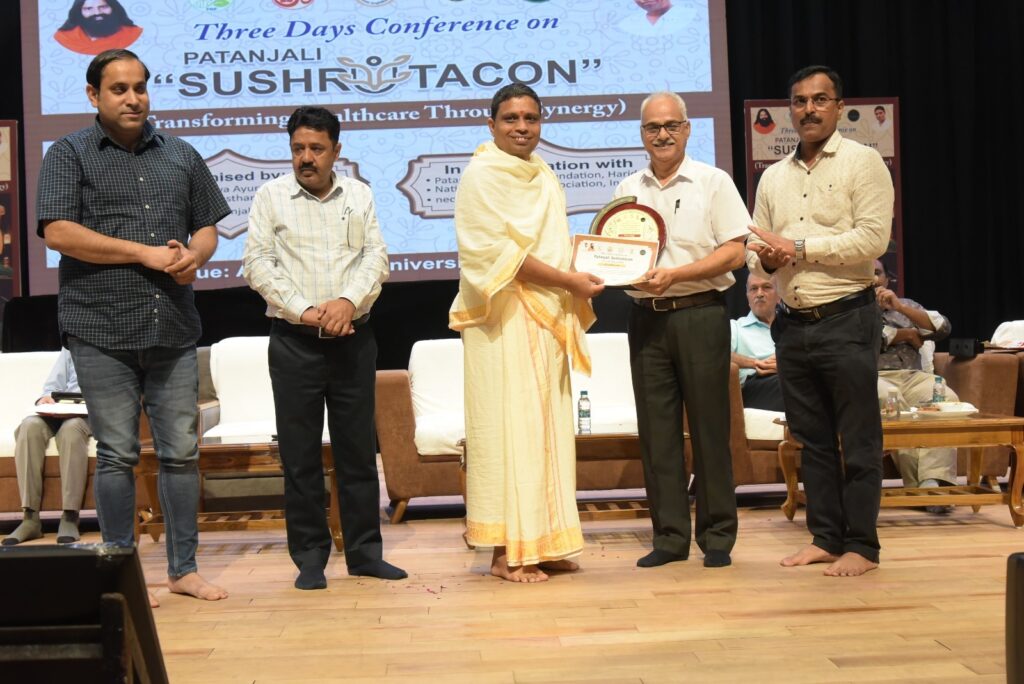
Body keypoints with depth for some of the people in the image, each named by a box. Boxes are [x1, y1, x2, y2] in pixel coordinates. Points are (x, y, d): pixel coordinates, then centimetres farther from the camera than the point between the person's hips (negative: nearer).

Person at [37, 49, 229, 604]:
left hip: (173, 329, 4)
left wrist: (193, 256, -6)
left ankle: (184, 569, 16)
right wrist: (145, 253, -12)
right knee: (117, 454, 2)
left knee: (182, 451, 6)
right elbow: (58, 232, -9)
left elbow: (207, 227, 18)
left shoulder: (180, 156, 15)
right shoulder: (69, 155, 3)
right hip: (102, 332, -3)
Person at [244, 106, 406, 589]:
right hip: (294, 340, -2)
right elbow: (258, 264, -3)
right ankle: (309, 557, 10)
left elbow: (376, 257, 2)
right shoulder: (270, 196, 4)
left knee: (358, 448, 6)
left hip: (353, 338, 2)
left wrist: (349, 301, -15)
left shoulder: (359, 195, 10)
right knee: (300, 453, 2)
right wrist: (305, 311, -13)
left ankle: (364, 551, 14)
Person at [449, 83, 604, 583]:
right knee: (509, 425, -8)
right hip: (504, 319, -8)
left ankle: (543, 543, 12)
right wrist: (568, 280, -16)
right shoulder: (482, 176, -6)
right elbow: (498, 252, -15)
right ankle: (507, 552, -5)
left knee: (548, 426, 7)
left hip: (547, 318, 8)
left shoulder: (544, 177, 19)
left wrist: (583, 272, 5)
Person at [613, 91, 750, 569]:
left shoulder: (713, 182, 2)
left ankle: (717, 537, 9)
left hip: (700, 314, -4)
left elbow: (734, 252, -5)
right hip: (645, 317, 4)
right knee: (656, 429, 4)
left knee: (709, 427, 0)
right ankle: (670, 536, 12)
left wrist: (675, 273, -15)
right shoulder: (627, 190, 14)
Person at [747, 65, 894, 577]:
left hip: (845, 319, -6)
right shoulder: (773, 177, 14)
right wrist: (764, 259, -8)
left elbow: (872, 239, -15)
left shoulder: (862, 163, -3)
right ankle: (825, 538, 19)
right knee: (812, 439, 11)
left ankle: (861, 546, 6)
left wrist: (798, 248, -16)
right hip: (792, 323, 6)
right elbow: (755, 247, 16)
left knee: (858, 439, -1)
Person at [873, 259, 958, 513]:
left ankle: (933, 481, -40)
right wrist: (906, 334, 4)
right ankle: (916, 485, -36)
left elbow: (942, 328, 12)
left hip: (913, 377, 4)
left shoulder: (906, 306, 29)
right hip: (872, 378, -4)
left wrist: (900, 307, 0)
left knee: (947, 398, -30)